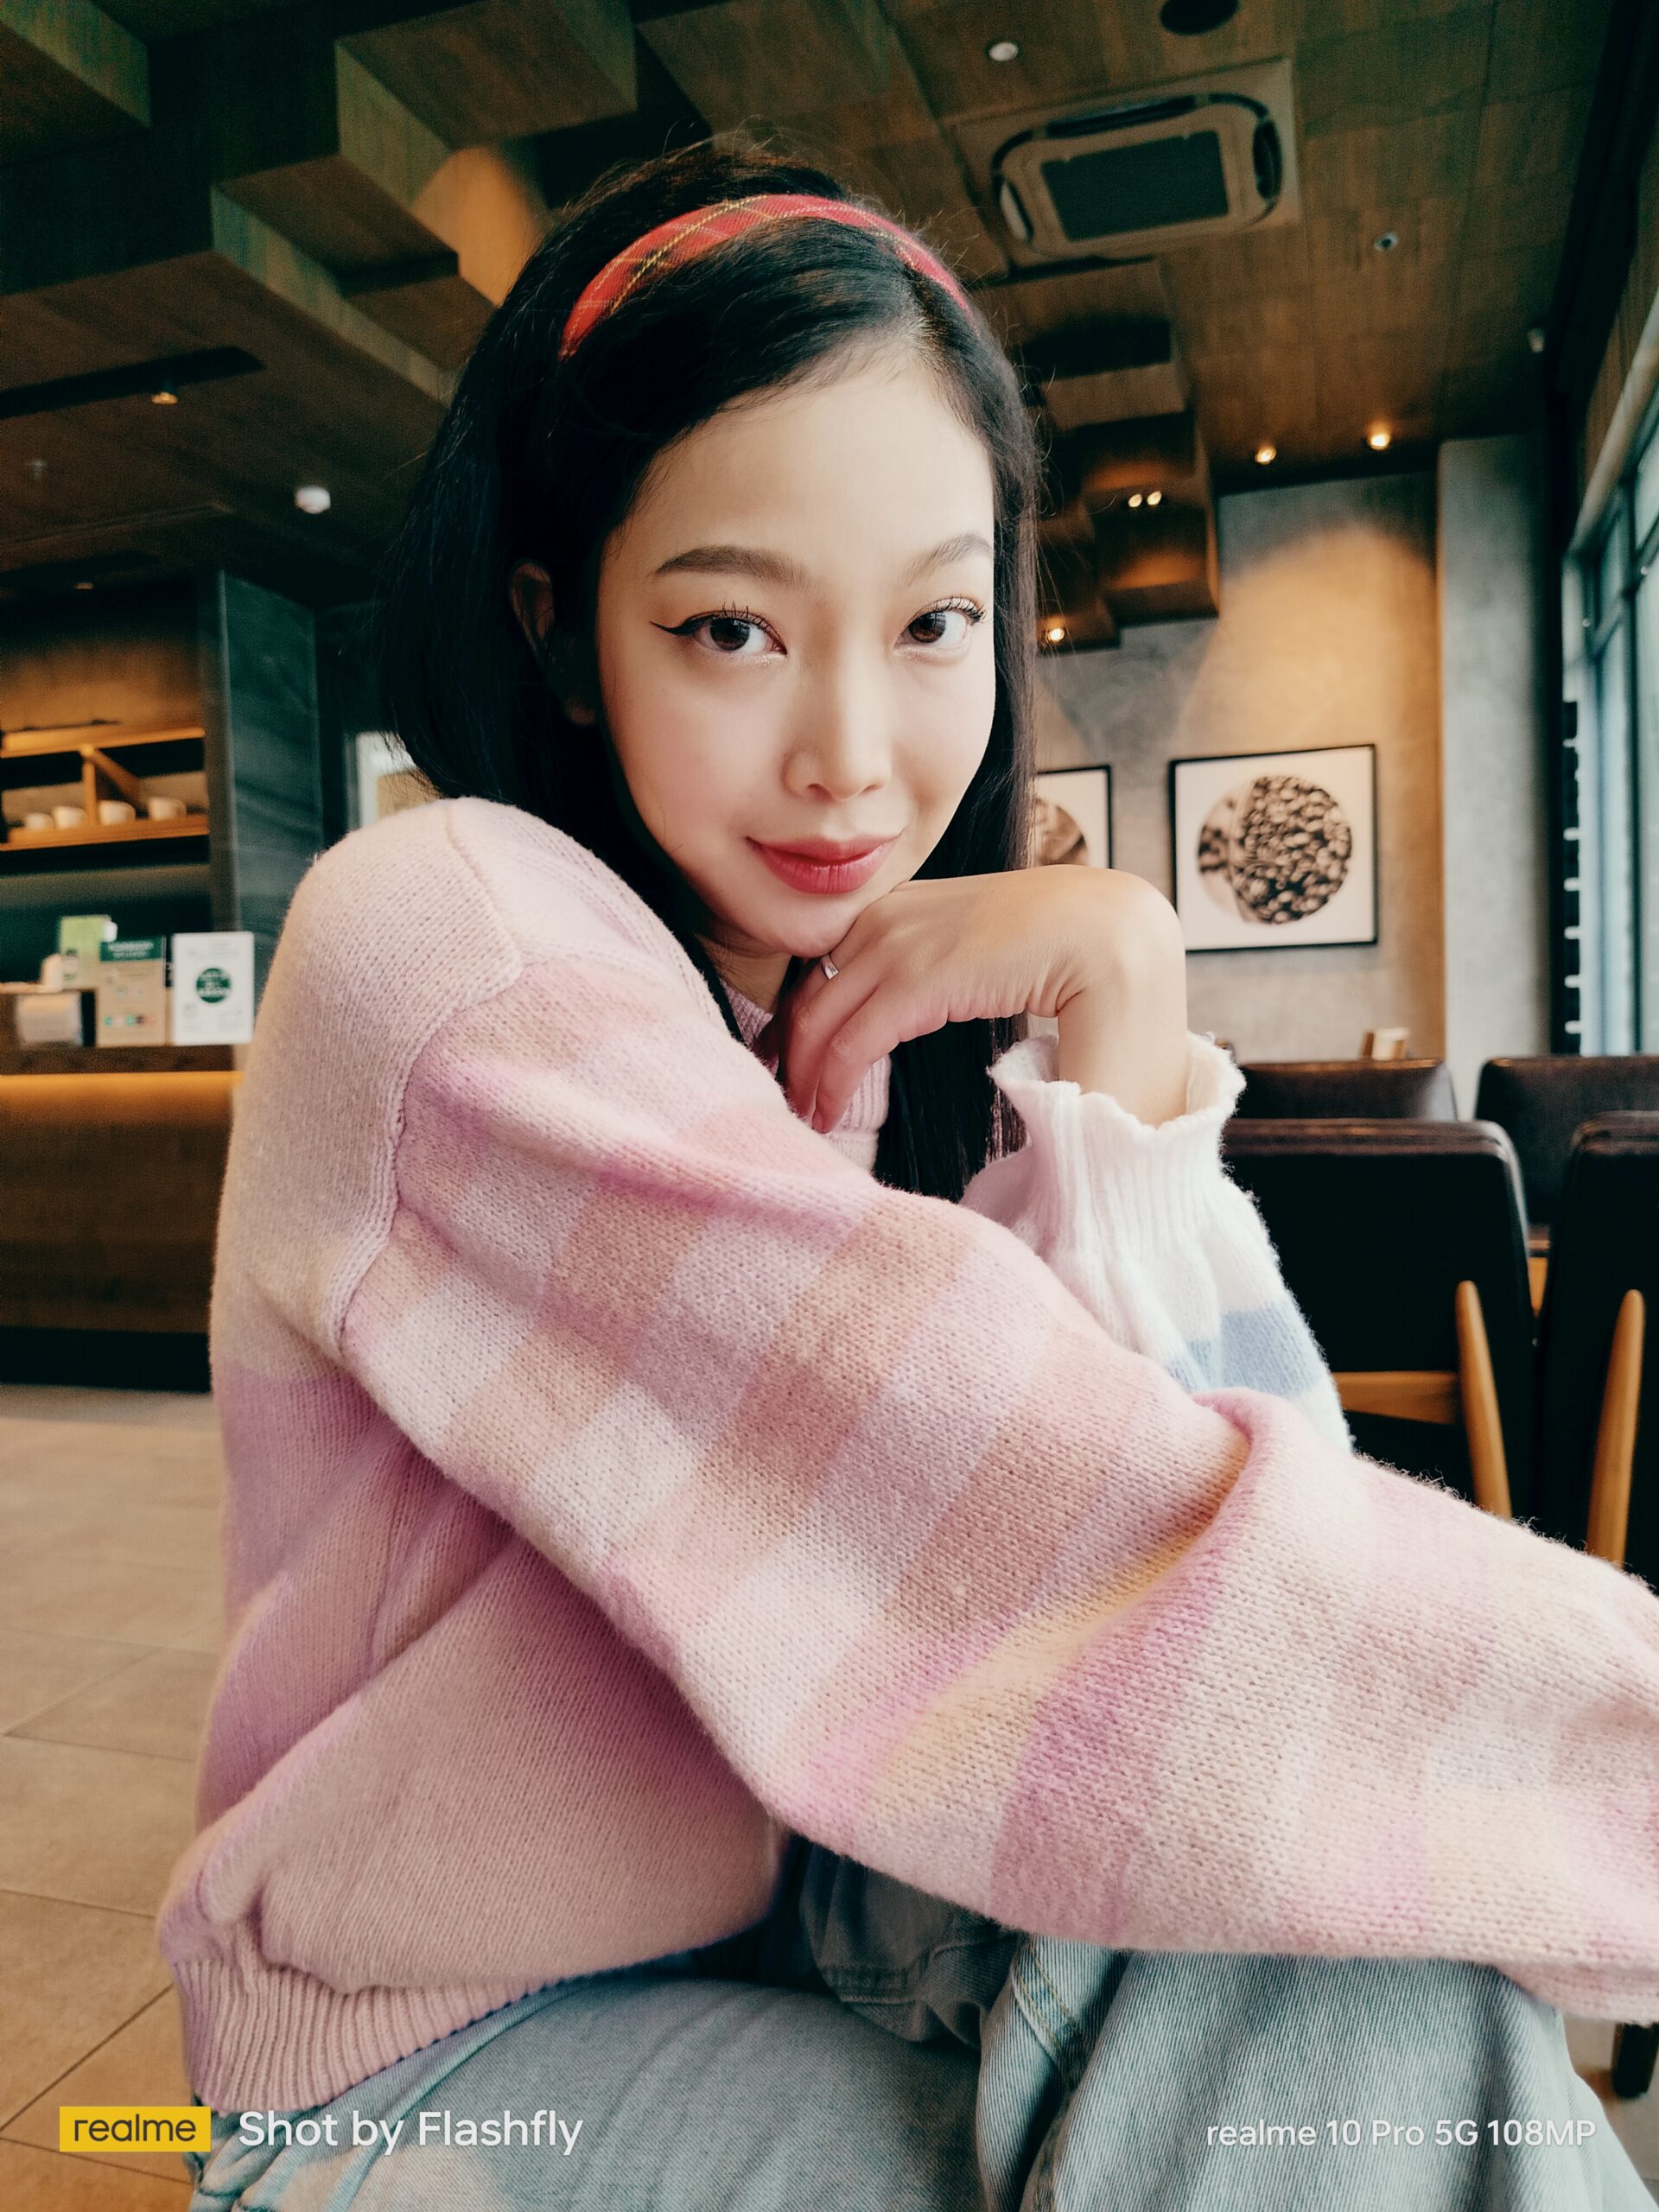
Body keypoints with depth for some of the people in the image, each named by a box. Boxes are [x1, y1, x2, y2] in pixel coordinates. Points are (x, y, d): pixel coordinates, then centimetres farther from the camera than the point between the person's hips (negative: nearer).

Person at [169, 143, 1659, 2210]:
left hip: (844, 1895, 5)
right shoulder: (449, 940, -22)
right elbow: (1121, 1574, -31)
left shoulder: (886, 1010, 1)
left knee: (1332, 1899, -22)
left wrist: (1119, 991, -21)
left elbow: (1186, 1450, -12)